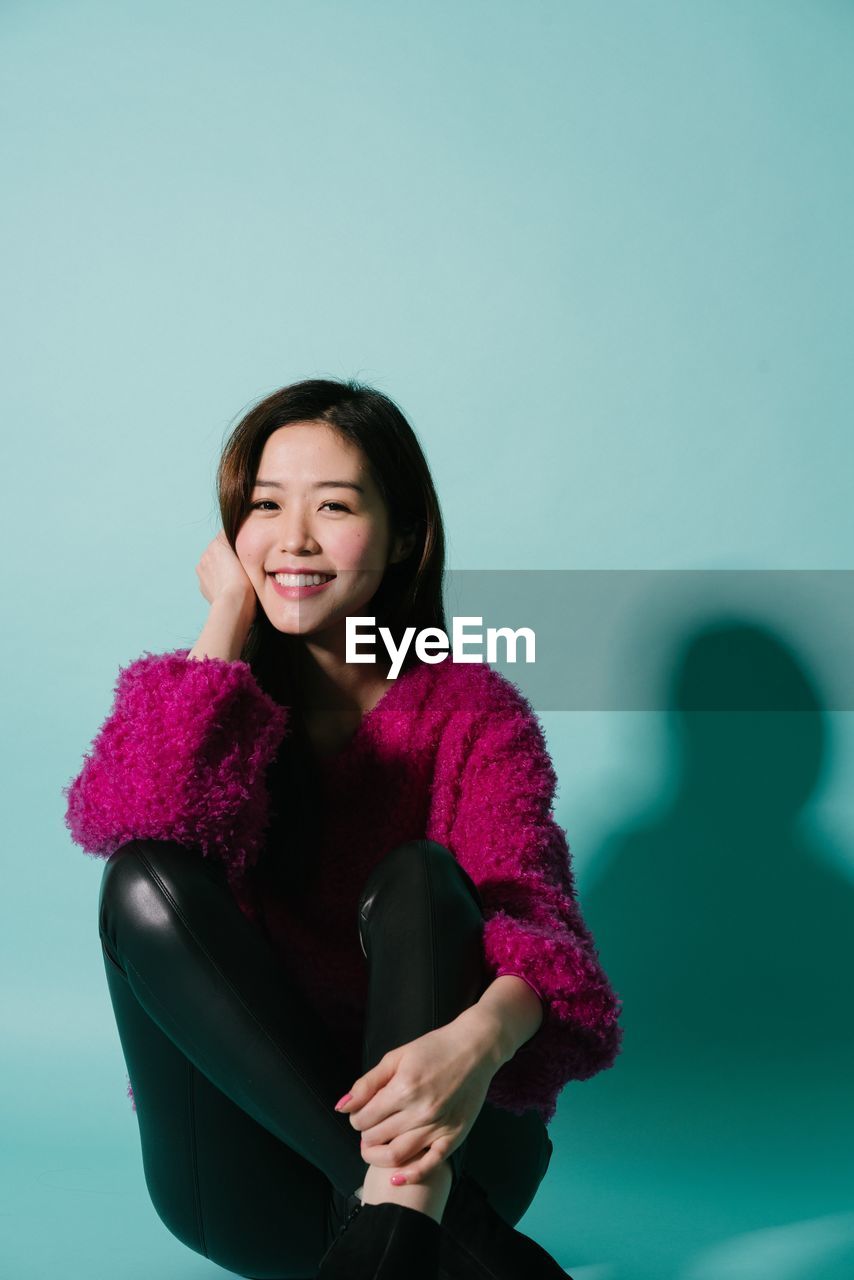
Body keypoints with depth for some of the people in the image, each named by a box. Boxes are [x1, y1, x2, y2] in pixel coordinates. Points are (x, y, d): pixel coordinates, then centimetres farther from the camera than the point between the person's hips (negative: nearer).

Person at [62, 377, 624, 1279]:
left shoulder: (473, 713, -1)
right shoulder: (206, 698, 3)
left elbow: (529, 911, -20)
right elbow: (143, 824, -22)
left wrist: (478, 1037, -43)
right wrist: (229, 616, -12)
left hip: (451, 1135, -1)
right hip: (254, 1174, 2)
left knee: (416, 876, -24)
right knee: (147, 881, -24)